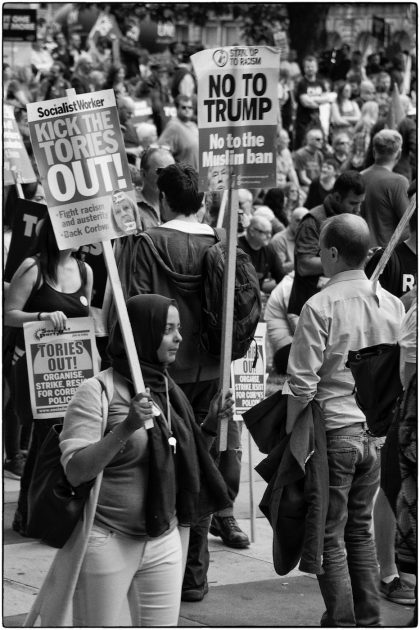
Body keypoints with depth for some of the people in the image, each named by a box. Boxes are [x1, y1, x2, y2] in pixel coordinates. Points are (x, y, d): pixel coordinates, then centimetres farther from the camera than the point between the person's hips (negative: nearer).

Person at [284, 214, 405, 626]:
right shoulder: (392, 305, 4)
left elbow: (302, 384, -14)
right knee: (361, 530, 17)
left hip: (333, 431, -6)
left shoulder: (320, 307, -13)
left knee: (329, 536, 3)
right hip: (376, 433, 6)